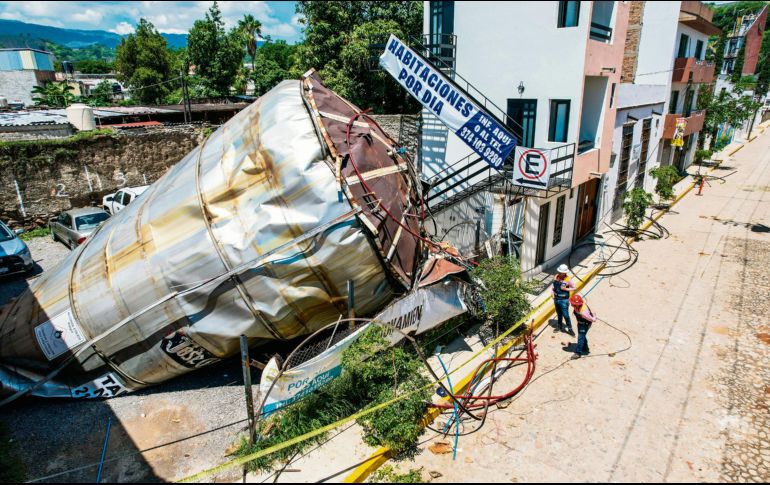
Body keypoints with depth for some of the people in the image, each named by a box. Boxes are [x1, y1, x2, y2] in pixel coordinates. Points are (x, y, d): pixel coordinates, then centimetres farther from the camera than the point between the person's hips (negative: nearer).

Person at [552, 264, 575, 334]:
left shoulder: (567, 280, -16)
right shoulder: (556, 277, -3)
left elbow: (574, 288, -8)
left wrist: (565, 289, -20)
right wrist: (553, 291, 4)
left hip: (564, 300, -5)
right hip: (556, 299, 5)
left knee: (565, 315, -1)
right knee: (559, 314, 18)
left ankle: (570, 328, 15)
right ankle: (559, 327, 33)